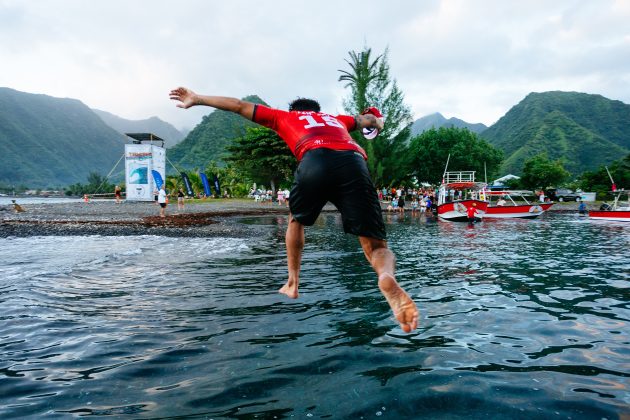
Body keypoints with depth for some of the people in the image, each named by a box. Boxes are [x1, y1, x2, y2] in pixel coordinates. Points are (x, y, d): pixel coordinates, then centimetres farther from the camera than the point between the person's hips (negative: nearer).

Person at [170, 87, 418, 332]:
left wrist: (196, 99, 49)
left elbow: (240, 106, 40)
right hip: (354, 163, 2)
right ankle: (387, 277, -29)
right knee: (376, 246, 3)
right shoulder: (336, 119, 42)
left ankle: (292, 283, 27)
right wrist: (377, 121, 82)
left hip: (315, 161, -1)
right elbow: (368, 120, 59)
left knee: (296, 220, 30)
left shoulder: (285, 117, 36)